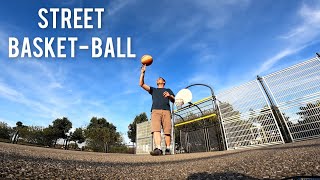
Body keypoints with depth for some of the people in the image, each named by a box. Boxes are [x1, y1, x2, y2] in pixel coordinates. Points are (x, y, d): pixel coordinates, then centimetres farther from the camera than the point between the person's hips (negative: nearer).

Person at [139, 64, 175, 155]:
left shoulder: (168, 90, 30)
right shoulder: (153, 89, 31)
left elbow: (174, 100, 17)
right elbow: (142, 84, 20)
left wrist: (169, 96, -5)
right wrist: (142, 72, 15)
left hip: (166, 111, 0)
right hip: (155, 111, 0)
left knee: (167, 131, -9)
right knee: (156, 130, -20)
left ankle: (168, 149, -1)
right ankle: (158, 148, -29)